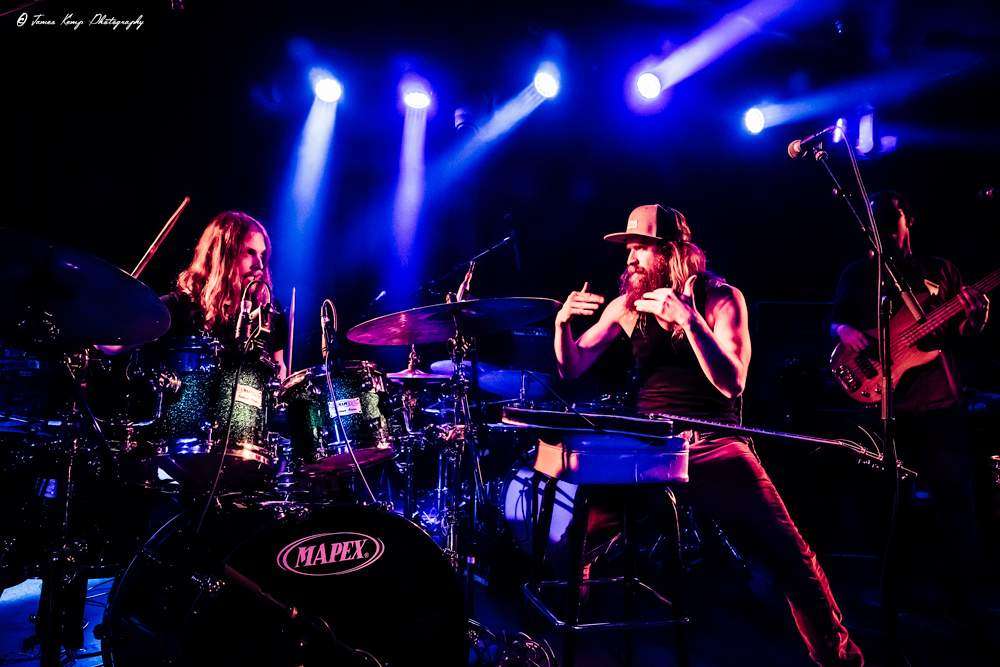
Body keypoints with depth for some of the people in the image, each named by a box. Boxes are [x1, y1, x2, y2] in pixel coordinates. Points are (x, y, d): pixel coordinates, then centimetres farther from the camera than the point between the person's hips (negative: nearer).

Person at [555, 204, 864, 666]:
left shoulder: (721, 298, -2)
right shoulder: (627, 304, 6)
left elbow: (732, 383, -14)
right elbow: (571, 369, 5)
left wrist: (689, 319, -25)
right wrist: (563, 322, -14)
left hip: (713, 445, -2)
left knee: (792, 558, -8)